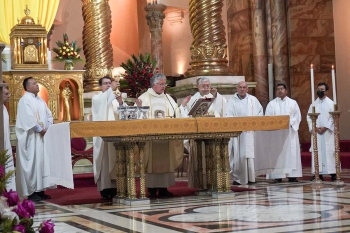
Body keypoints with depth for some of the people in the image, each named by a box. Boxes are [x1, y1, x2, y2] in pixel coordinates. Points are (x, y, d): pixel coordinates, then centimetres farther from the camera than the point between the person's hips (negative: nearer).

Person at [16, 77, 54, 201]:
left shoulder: (40, 100, 17)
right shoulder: (25, 100, -9)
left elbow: (49, 115, 14)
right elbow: (28, 118, -19)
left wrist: (48, 128, -3)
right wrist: (40, 130, -17)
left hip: (43, 136, 8)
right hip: (32, 137, -8)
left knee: (43, 161, 7)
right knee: (33, 162, -8)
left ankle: (40, 190, 12)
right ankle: (31, 192, -5)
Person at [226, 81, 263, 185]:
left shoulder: (253, 99, 13)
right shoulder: (232, 101, 5)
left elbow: (260, 111, 14)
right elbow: (228, 116, -2)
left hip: (251, 132, 2)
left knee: (251, 153, -2)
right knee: (238, 155, -5)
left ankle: (251, 177, 2)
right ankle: (237, 178, -2)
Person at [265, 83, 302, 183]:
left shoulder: (293, 103, 12)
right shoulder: (271, 104, 9)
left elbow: (297, 116, 5)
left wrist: (289, 122, -12)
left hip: (290, 132, 1)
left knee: (292, 152, -2)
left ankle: (292, 175, 1)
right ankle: (278, 176, -7)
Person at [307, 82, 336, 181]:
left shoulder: (331, 103, 3)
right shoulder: (313, 104, 12)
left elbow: (334, 117, -4)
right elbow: (309, 117, 6)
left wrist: (326, 127, -14)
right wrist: (315, 128, -8)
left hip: (328, 132, -3)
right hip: (316, 132, 3)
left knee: (329, 151, -5)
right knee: (317, 152, -1)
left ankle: (332, 173, -3)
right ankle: (318, 173, -1)